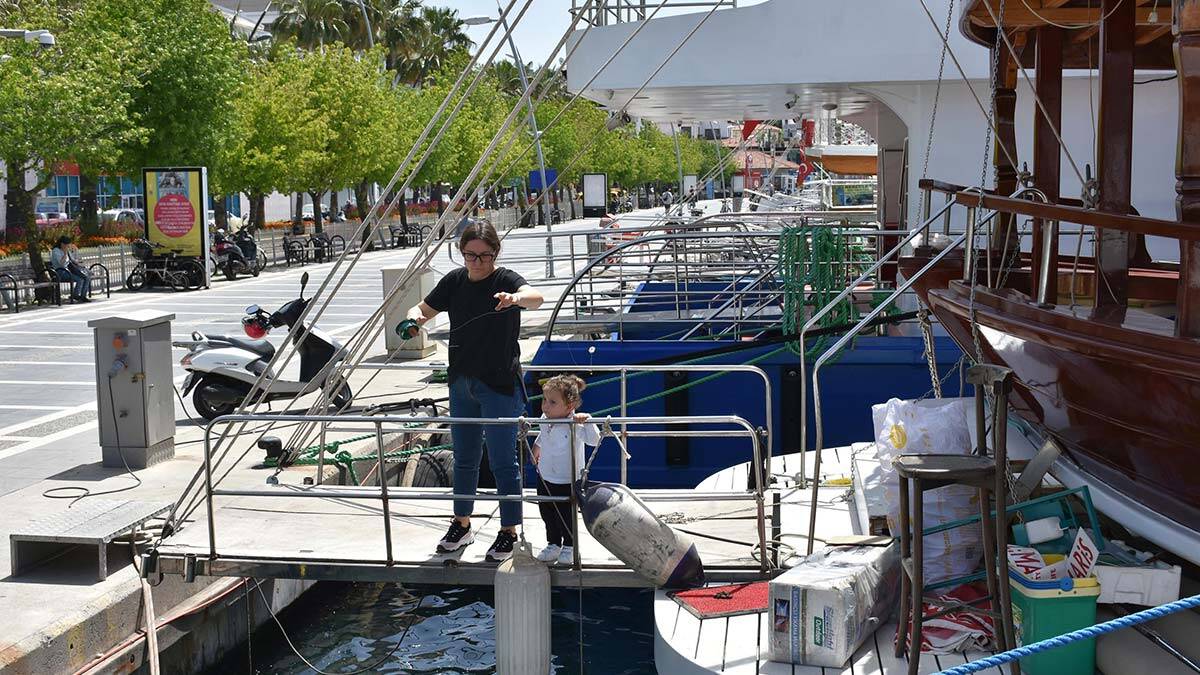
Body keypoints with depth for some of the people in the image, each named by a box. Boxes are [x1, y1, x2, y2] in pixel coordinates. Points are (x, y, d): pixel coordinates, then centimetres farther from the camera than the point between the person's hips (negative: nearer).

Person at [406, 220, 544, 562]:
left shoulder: (505, 280, -13)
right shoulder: (454, 281, 5)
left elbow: (536, 297, -34)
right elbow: (423, 309, 14)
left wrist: (518, 297, -57)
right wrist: (414, 316, -11)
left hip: (499, 384, -6)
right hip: (461, 383, 6)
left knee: (502, 460, -1)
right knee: (464, 458, 17)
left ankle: (509, 531, 11)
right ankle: (461, 524, 32)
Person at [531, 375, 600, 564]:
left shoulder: (575, 425, -27)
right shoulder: (546, 418, -8)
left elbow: (594, 441, -35)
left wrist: (587, 421, -45)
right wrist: (537, 447, 29)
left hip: (567, 482, -5)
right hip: (545, 478, 5)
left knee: (566, 517, 10)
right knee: (547, 514, 17)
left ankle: (569, 547, 31)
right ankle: (553, 545, 36)